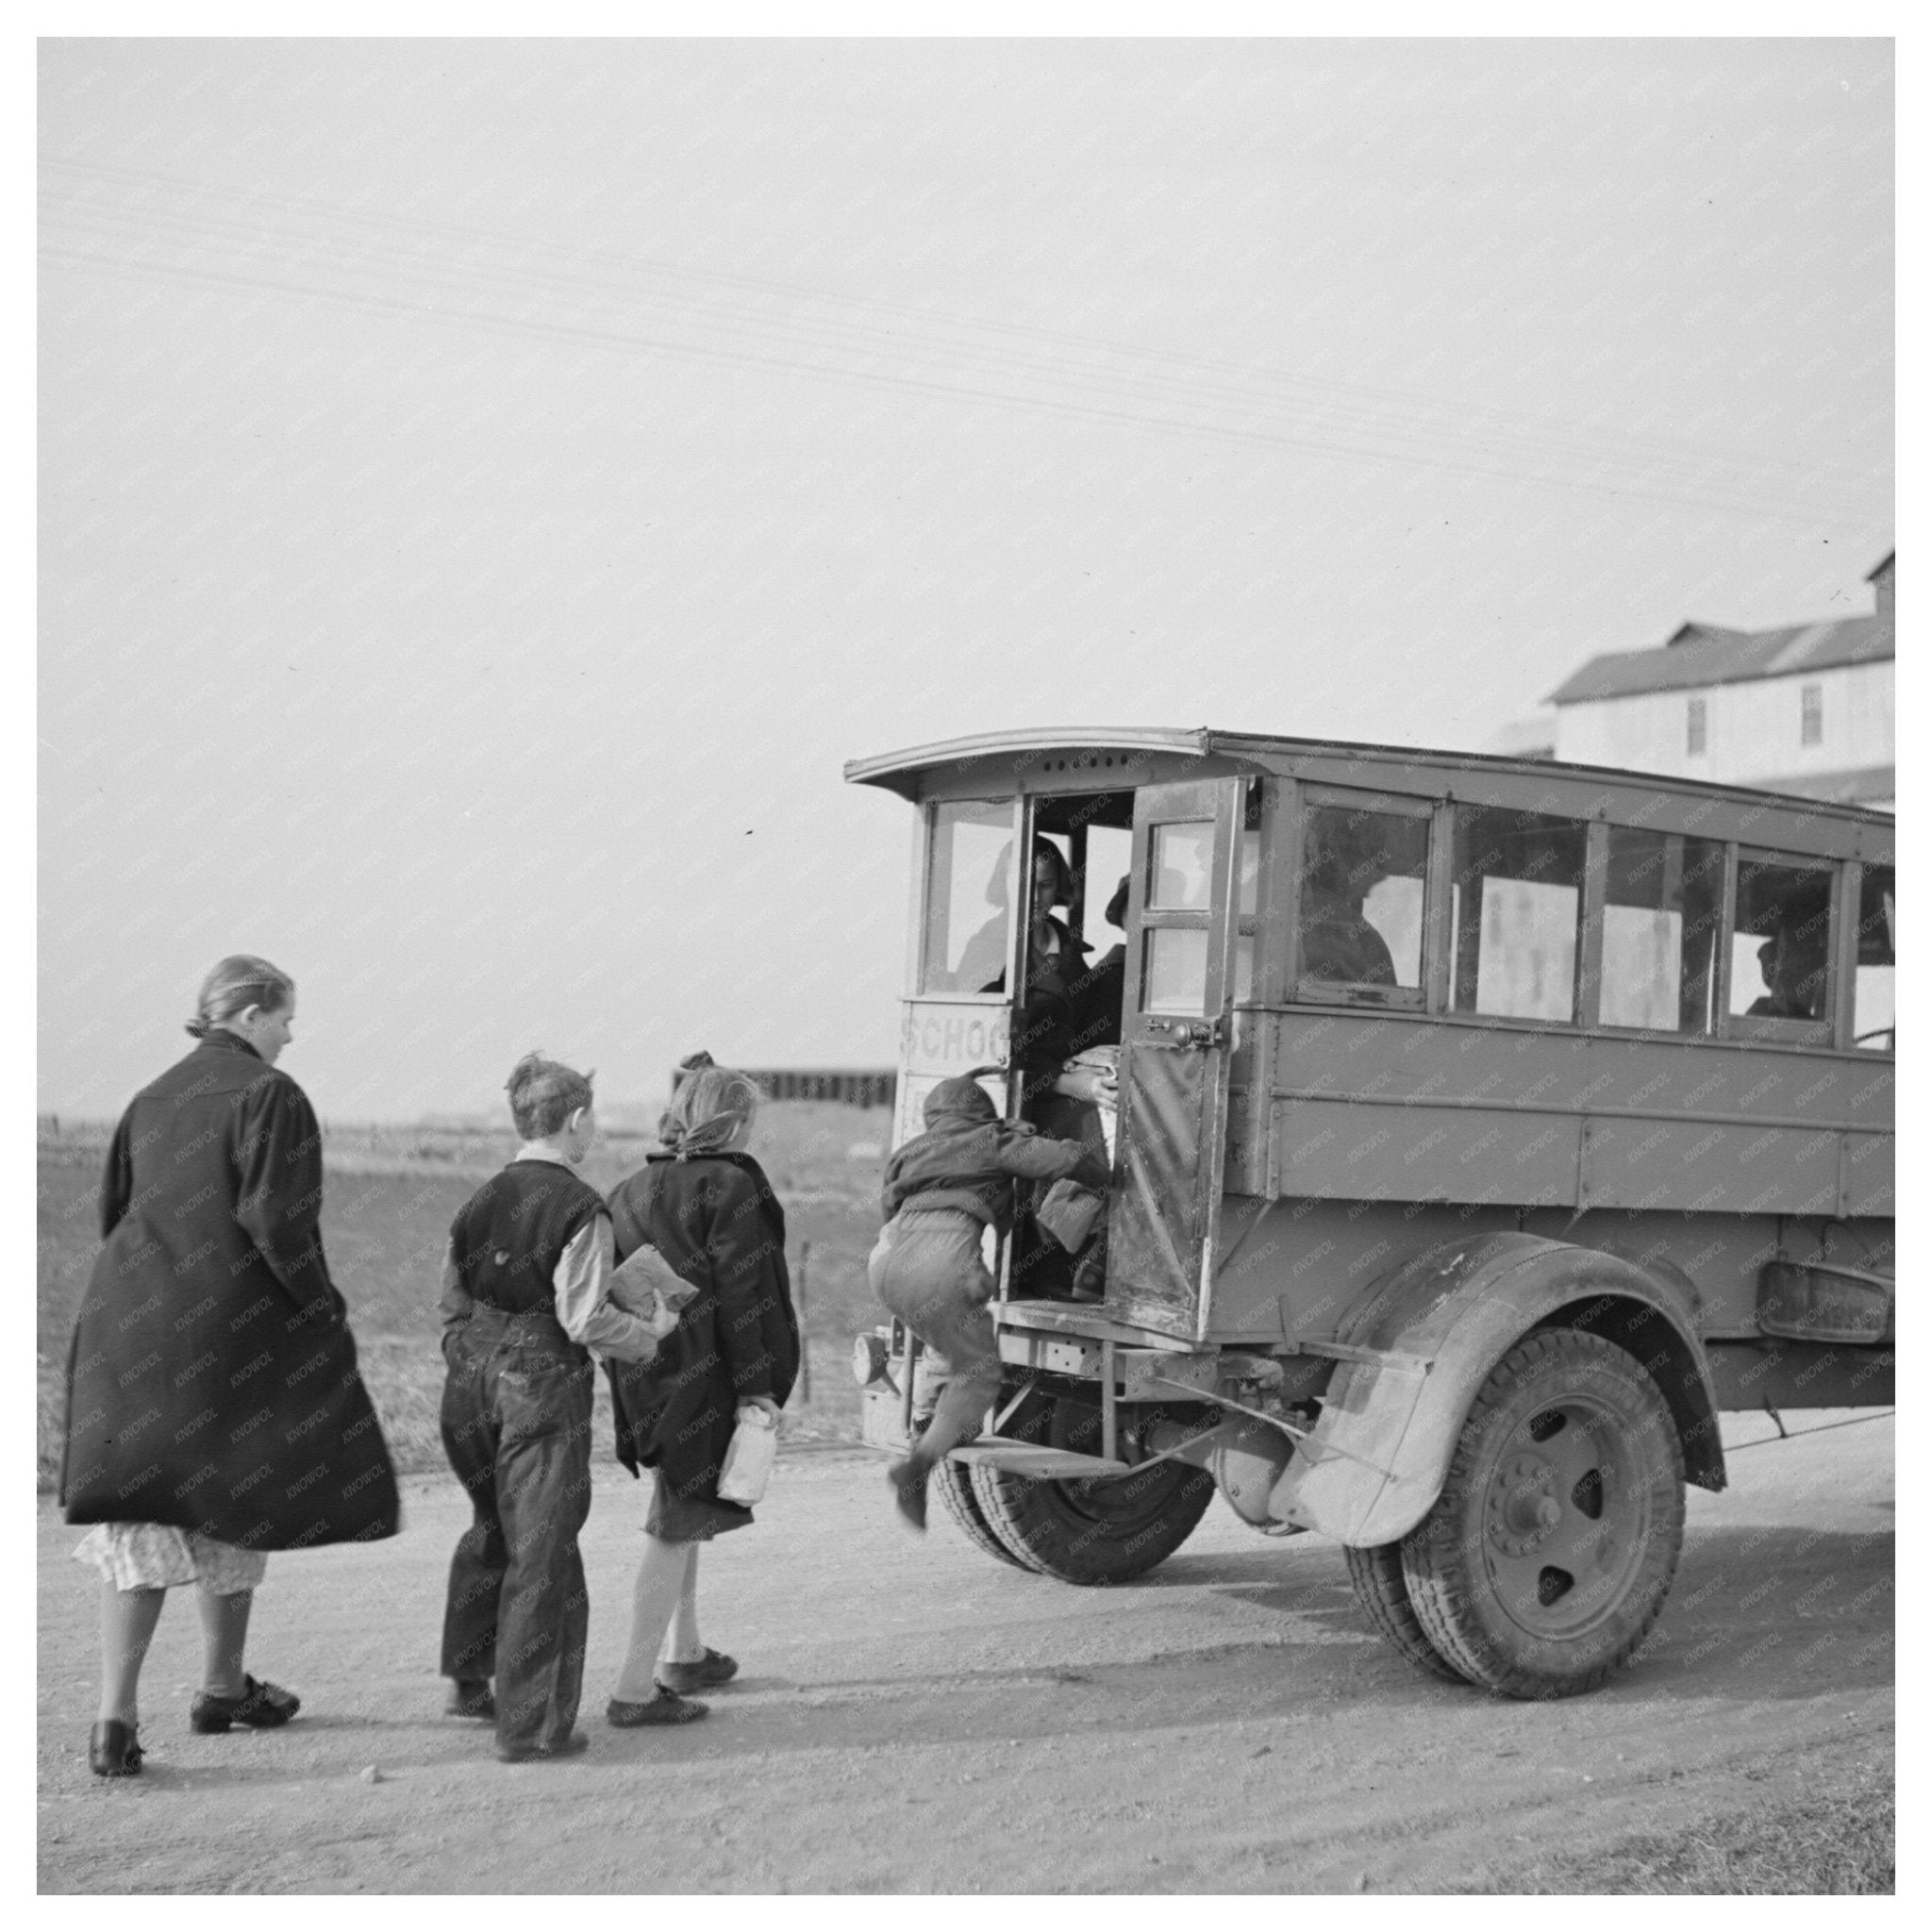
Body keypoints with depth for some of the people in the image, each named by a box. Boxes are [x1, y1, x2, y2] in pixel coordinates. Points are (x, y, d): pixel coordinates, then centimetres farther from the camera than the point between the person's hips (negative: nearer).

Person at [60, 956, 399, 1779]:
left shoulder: (151, 1100, 13)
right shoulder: (268, 1096, -9)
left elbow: (112, 1212, 17)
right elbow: (274, 1219, -17)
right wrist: (325, 1306, -7)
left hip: (129, 1326, 6)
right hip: (228, 1327, -5)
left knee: (139, 1520, 4)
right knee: (232, 1501, 13)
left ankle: (115, 1716, -6)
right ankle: (221, 1687, 28)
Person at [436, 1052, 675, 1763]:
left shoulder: (480, 1201, 7)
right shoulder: (579, 1208, -13)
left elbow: (453, 1302, 12)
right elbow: (584, 1319, -16)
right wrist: (652, 1337, -2)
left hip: (473, 1377, 7)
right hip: (543, 1384, -7)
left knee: (492, 1530, 24)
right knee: (541, 1551, 0)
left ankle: (469, 1680, 34)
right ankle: (530, 1724, 3)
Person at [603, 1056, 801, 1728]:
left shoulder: (634, 1189, 10)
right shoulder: (731, 1186, -12)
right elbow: (741, 1293, -17)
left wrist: (628, 1382, 19)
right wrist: (755, 1387, -15)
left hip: (644, 1375, 8)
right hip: (702, 1377, -8)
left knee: (678, 1515, 23)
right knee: (677, 1525, -4)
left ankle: (684, 1654, 36)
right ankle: (636, 1689, -4)